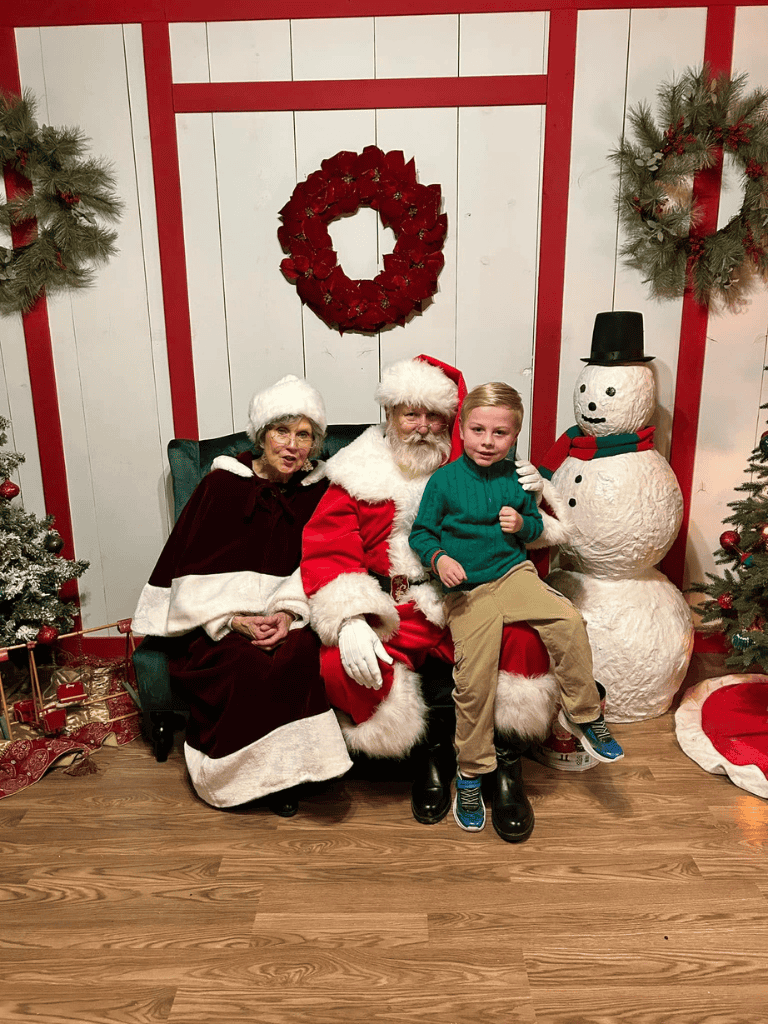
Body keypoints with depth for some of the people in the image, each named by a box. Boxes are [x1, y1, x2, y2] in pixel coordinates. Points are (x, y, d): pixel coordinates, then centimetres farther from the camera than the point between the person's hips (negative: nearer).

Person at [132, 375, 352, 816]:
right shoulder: (222, 484, -3)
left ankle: (288, 765, -8)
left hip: (287, 614, 2)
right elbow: (194, 567, -4)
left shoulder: (318, 491, 4)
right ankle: (250, 769, -4)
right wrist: (233, 618, -16)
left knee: (299, 655, -29)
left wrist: (290, 611, -16)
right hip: (221, 618, -1)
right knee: (248, 663, -30)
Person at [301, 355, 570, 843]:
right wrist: (349, 621, -20)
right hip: (392, 610, 0)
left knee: (524, 637, -28)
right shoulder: (358, 474, 8)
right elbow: (326, 552, -3)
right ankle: (431, 752, 0)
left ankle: (506, 767, -5)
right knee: (343, 665, -27)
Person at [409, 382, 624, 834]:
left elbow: (537, 524, 18)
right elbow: (421, 532, 2)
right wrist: (439, 558, -17)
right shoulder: (445, 481, -4)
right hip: (467, 589, -3)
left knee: (568, 620, -22)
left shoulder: (517, 478, 5)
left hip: (514, 573, 3)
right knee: (475, 680, -13)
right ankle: (471, 775, 8)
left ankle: (584, 714, 2)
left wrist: (523, 525, -6)